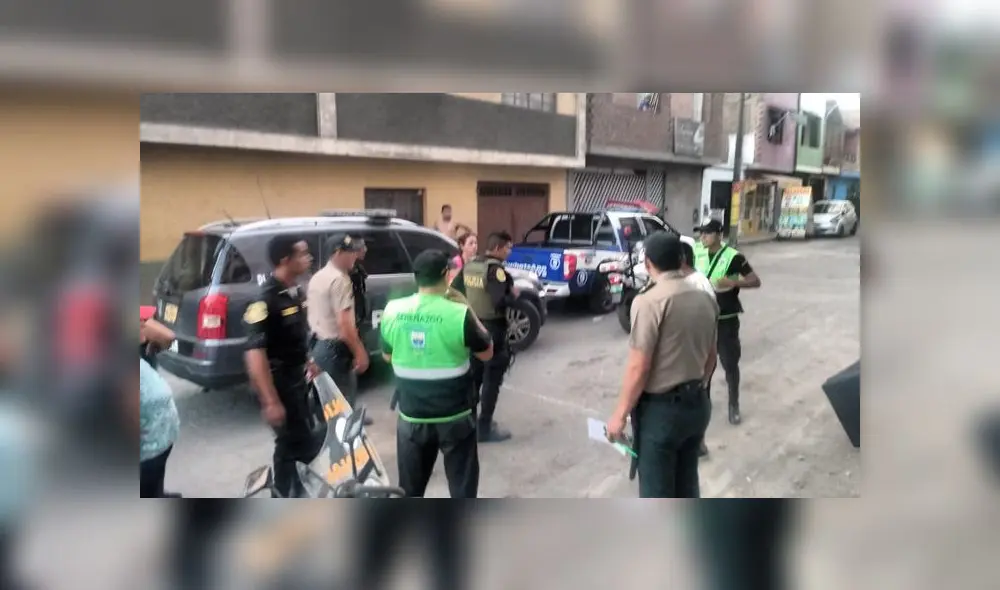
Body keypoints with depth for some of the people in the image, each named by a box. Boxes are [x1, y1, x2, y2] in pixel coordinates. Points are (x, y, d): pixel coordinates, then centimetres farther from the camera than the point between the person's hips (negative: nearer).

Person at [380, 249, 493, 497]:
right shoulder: (459, 314, -18)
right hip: (455, 416, -3)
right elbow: (486, 353, -3)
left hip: (411, 416, 3)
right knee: (462, 482, 12)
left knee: (410, 486, 19)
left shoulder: (392, 311, -7)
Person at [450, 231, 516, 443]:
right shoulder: (495, 269, -19)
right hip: (492, 329, -8)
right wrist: (513, 296, -10)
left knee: (474, 374, 20)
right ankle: (485, 428, 7)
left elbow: (453, 291, 7)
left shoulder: (469, 266, 6)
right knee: (492, 378, 2)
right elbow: (500, 301, -29)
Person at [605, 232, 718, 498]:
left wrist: (620, 414, -10)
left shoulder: (649, 302, -19)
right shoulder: (705, 300, 4)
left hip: (660, 409, -7)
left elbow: (638, 368, -20)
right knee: (686, 483, 21)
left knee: (656, 490, 6)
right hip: (696, 404, 7)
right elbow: (710, 358, 13)